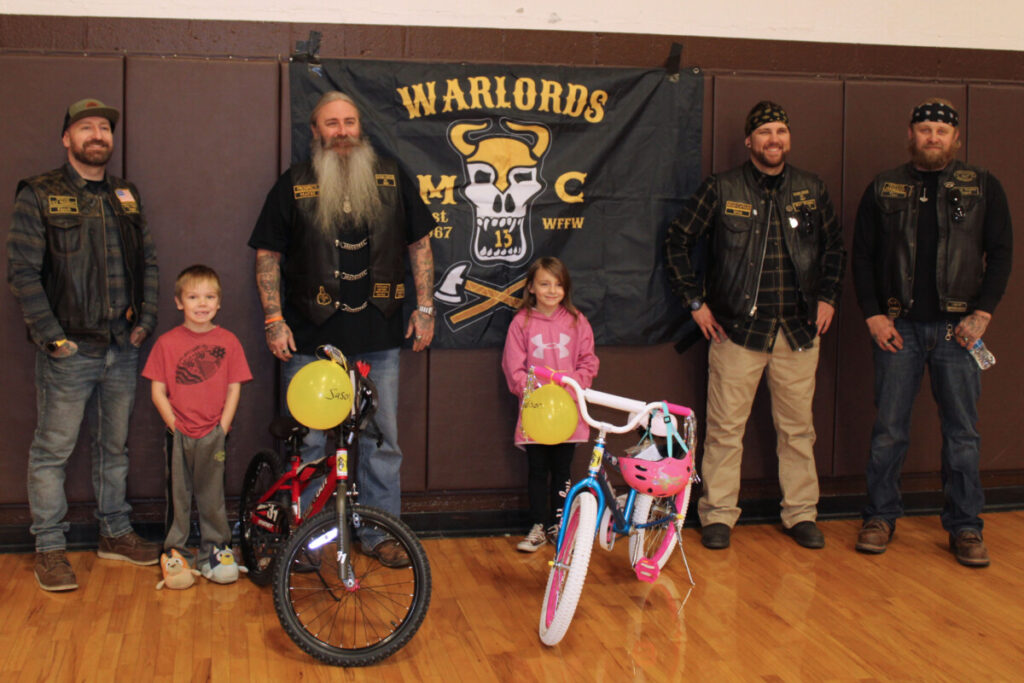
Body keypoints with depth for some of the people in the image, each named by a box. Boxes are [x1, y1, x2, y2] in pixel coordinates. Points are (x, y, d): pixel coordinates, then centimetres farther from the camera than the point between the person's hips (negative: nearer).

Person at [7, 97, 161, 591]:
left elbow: (147, 261, 17)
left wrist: (146, 318, 5)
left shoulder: (126, 197, 13)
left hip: (123, 348, 5)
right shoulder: (39, 195, -3)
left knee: (115, 446, 14)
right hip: (69, 351, -5)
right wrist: (50, 336, -13)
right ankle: (50, 548, 11)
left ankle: (115, 533, 26)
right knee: (53, 449, 1)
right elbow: (22, 271, -8)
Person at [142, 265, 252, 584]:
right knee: (177, 495, 7)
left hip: (213, 434, 0)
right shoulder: (167, 342, -1)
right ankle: (175, 552, 21)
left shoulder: (228, 341, 1)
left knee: (212, 497, 8)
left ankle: (214, 551, 22)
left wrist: (223, 427, -5)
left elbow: (234, 389, 2)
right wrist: (175, 425, -8)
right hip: (178, 435, 0)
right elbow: (158, 390, 0)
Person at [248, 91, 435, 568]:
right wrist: (274, 320, -4)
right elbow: (268, 255, 4)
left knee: (381, 438, 8)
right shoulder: (293, 185, 2)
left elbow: (419, 244, 11)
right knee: (308, 441, 5)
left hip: (377, 336, 2)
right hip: (311, 337, -1)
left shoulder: (390, 179, 6)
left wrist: (424, 309, 6)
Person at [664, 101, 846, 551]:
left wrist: (828, 297, 11)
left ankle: (801, 514, 20)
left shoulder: (811, 191, 8)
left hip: (799, 329, 3)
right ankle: (718, 514, 12)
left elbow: (834, 247, 22)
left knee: (798, 427, 8)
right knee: (726, 427, 0)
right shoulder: (721, 190, -1)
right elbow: (678, 243, 5)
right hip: (737, 328, -2)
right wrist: (695, 300, 1)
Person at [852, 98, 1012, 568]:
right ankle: (880, 517, 17)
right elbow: (862, 256, 7)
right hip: (898, 327, 0)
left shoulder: (983, 188, 6)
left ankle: (965, 528, 13)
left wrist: (982, 314, -6)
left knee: (962, 432, 4)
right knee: (889, 429, 4)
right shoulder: (883, 190, 7)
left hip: (957, 328, 0)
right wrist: (872, 315, -3)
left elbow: (1000, 253, 5)